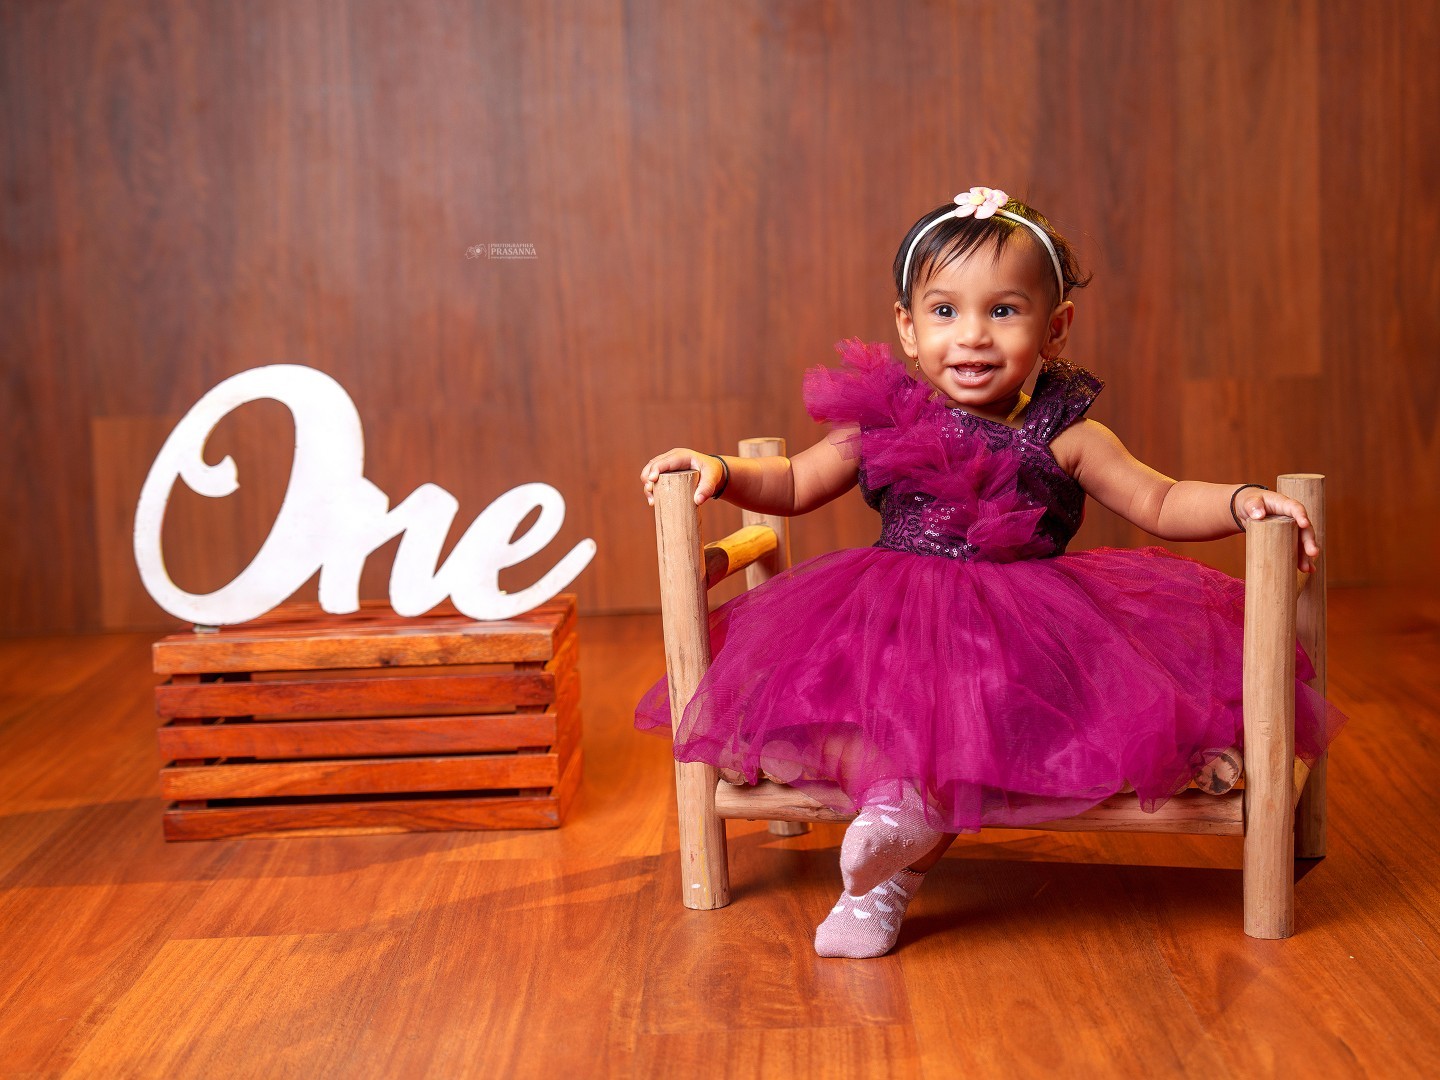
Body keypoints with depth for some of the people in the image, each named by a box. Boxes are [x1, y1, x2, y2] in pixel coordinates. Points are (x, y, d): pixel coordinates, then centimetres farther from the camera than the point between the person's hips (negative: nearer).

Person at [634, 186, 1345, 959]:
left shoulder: (1062, 438, 1)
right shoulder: (884, 423, 3)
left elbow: (1161, 503, 5)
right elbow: (792, 484, 15)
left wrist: (1242, 502, -12)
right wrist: (721, 473, -1)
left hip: (1021, 634, -1)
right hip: (891, 625, 1)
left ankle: (894, 879, -25)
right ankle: (891, 794, -36)